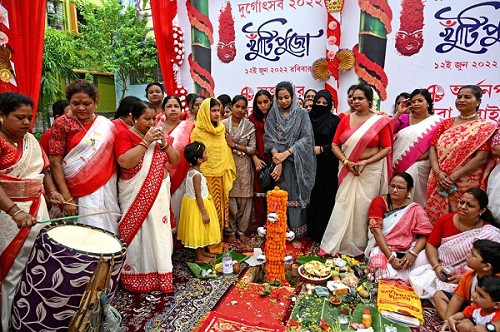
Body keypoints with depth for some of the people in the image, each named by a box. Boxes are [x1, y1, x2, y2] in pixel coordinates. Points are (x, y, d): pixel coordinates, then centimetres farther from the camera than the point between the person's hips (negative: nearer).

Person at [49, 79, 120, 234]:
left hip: (107, 191, 3)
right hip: (79, 194, -3)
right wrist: (67, 198, -13)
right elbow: (55, 163, -7)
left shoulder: (107, 124, 7)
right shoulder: (62, 124, -2)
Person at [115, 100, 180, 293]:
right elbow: (125, 162, -22)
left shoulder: (158, 135, 12)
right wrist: (145, 142, -20)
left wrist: (164, 143, -7)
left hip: (160, 193, 6)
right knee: (139, 234, -1)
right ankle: (137, 278, 14)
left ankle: (160, 272, 24)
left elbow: (175, 160, 9)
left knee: (159, 232, 10)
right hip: (136, 196, -5)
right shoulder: (125, 135, -6)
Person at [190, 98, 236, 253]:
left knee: (221, 208, 12)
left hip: (222, 176, 5)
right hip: (207, 176, -5)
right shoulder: (197, 132, -6)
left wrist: (229, 171, 11)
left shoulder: (221, 129, 10)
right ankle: (209, 244, 14)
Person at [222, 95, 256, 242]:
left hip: (244, 167, 1)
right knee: (229, 199, 1)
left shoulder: (250, 126, 3)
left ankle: (241, 230, 20)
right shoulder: (223, 124, 2)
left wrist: (234, 145, -9)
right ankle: (230, 231, 18)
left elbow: (252, 149, -1)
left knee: (244, 199, 3)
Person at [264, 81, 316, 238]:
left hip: (297, 163, -1)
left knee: (296, 195, 1)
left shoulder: (301, 113, 2)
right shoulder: (273, 114, 6)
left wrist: (286, 153, -15)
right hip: (278, 160, 1)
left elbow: (306, 138, -6)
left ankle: (297, 231, 13)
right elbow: (269, 137, -1)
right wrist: (277, 156, -14)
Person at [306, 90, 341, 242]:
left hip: (327, 166, -3)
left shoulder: (334, 120, -1)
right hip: (310, 164, 3)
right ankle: (311, 230, 19)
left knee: (325, 197, 0)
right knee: (311, 196, 6)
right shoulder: (308, 118, 8)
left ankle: (323, 232, 11)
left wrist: (321, 148, -14)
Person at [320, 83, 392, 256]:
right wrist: (346, 161, -11)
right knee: (344, 205, 2)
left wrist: (365, 163, -13)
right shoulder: (345, 119, 7)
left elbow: (387, 148, -2)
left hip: (371, 169, -2)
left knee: (364, 206, 3)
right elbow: (335, 145, 4)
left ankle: (361, 245, 20)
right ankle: (340, 244, 15)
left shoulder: (380, 121, 0)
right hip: (348, 169, 2)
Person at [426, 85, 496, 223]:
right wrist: (438, 173, -10)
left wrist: (453, 176, -15)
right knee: (435, 219, 7)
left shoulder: (485, 127, 0)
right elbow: (433, 148, 5)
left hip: (465, 184, -3)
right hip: (438, 182, 4)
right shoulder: (446, 123, 12)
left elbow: (481, 158, -10)